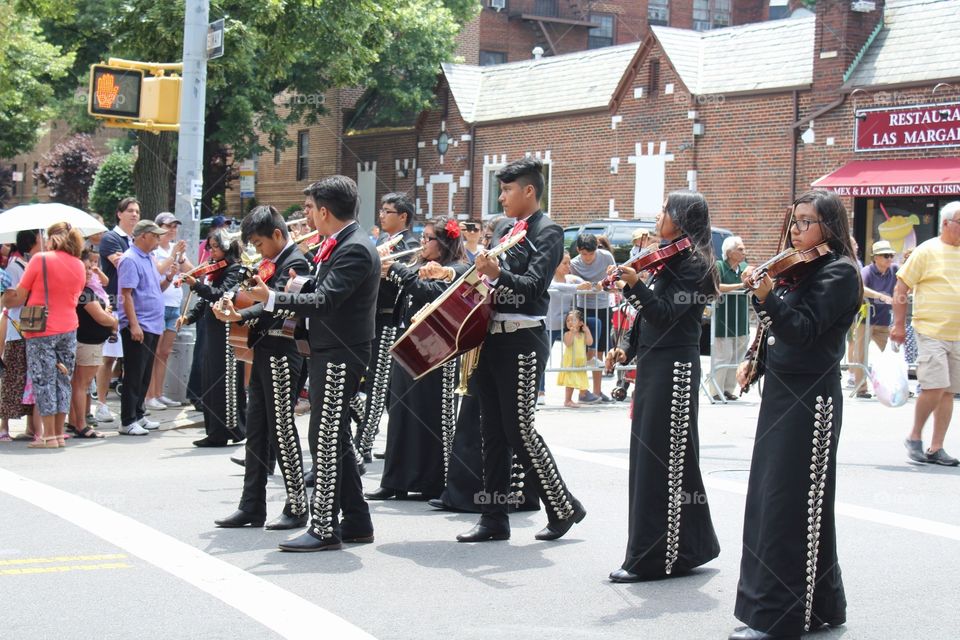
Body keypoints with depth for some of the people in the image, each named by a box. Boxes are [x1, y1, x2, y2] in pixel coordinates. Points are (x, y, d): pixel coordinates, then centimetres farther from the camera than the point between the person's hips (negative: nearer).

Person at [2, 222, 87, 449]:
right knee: (63, 381, 10)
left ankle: (49, 435, -1)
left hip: (41, 331, -5)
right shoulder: (79, 266, 7)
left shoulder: (40, 259, -9)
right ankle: (59, 434, 12)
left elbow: (19, 297, -7)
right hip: (69, 329, 5)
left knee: (44, 381, 0)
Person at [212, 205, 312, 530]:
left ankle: (297, 508, 4)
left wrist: (239, 315, -33)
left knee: (282, 430, -4)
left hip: (282, 353, -9)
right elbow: (267, 303, 15)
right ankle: (252, 506, 16)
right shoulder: (274, 263, 15)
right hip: (264, 352, 9)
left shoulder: (295, 263, -12)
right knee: (256, 430, 10)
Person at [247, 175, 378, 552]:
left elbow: (324, 302, -26)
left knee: (326, 440, -7)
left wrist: (271, 299, -27)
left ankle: (325, 528, -2)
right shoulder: (339, 245, 14)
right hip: (329, 352, 10)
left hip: (341, 356, -10)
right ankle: (356, 522, 22)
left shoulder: (354, 249, -17)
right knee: (335, 439, 15)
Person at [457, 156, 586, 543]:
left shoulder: (547, 232, -7)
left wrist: (498, 273, -34)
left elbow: (533, 285, -20)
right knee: (493, 431, 7)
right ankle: (494, 518, 11)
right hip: (493, 337, 8)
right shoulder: (510, 231, 18)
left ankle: (563, 507, 9)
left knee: (519, 430, -6)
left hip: (523, 341, -8)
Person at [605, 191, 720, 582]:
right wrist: (629, 350, 13)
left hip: (674, 370, -10)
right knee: (649, 459, 13)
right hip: (651, 366, 10)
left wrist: (634, 285, -31)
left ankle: (654, 558, -4)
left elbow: (666, 314, -21)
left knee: (664, 462, -7)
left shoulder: (693, 264, -11)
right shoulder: (668, 260, 17)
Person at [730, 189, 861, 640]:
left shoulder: (839, 273, -10)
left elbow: (804, 329, -21)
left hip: (811, 400, -10)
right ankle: (821, 604, 24)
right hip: (780, 393, 10)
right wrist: (754, 362, 9)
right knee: (769, 498, 13)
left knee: (789, 505, -8)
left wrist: (767, 298, -33)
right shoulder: (796, 269, 16)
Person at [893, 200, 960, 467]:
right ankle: (914, 437, 7)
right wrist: (899, 325, -4)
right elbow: (901, 289, -3)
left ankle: (936, 448, 13)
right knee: (934, 387, -13)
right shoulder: (927, 251, -4)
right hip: (931, 332, -5)